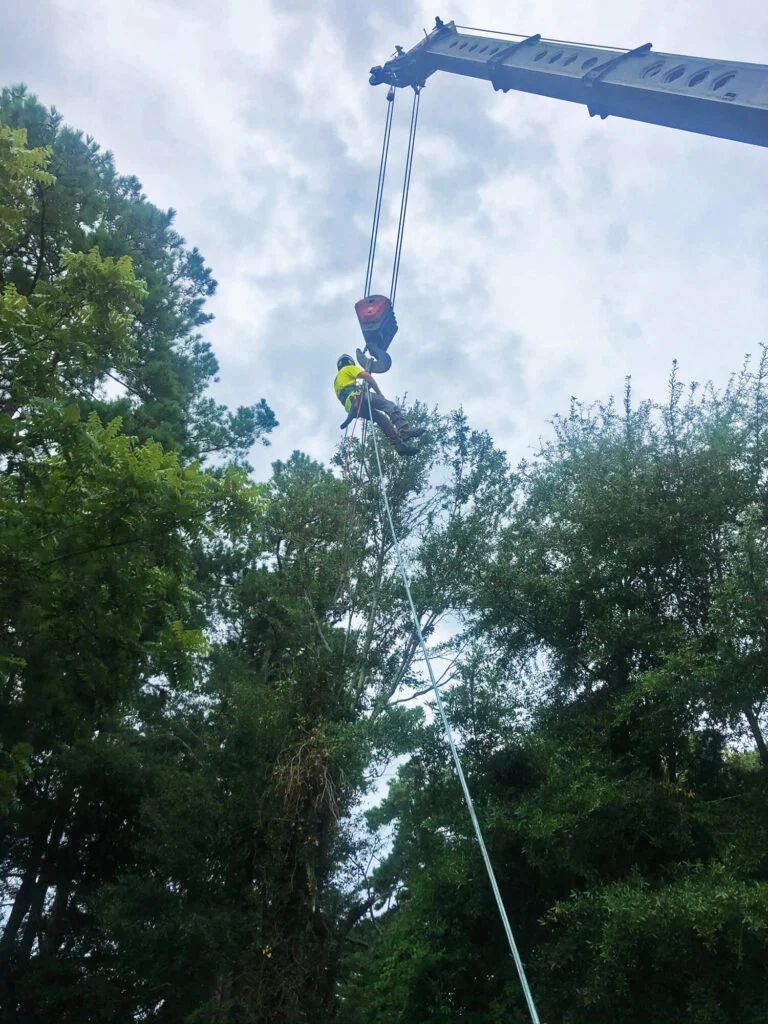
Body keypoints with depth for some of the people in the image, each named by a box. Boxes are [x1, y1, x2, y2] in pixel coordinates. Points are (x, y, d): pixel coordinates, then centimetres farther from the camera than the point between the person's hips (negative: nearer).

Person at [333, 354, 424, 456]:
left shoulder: (336, 380, 39)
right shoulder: (349, 368, 18)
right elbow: (367, 376, 2)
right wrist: (379, 393, 3)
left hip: (350, 406, 8)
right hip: (358, 397, -8)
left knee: (381, 418, 8)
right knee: (390, 406, -15)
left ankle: (400, 444, -8)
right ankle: (404, 431, -39)